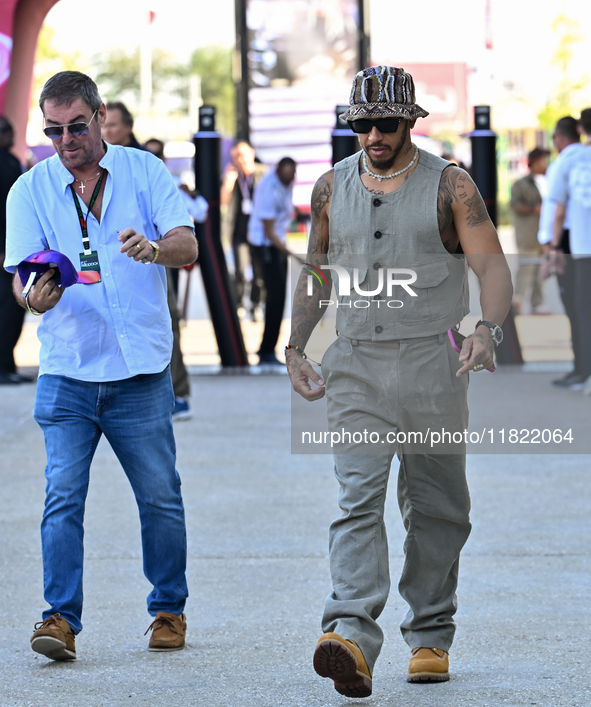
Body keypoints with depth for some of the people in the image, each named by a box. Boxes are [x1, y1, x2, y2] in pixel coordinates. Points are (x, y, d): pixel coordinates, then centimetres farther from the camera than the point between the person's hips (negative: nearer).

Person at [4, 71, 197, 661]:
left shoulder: (145, 172, 3)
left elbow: (187, 246, -8)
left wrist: (154, 248, -31)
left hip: (141, 369, 0)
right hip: (66, 371, 0)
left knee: (160, 496, 5)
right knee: (63, 494, -10)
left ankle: (169, 609, 20)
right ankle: (60, 617, -9)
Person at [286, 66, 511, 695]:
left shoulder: (449, 185, 0)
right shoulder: (332, 188, 10)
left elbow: (492, 266, -5)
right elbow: (314, 271, 21)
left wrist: (488, 329, -22)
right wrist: (295, 347, 13)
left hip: (432, 364, -1)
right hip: (355, 366, 1)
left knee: (435, 507, 6)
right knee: (358, 499, -13)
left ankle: (430, 637, 20)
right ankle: (351, 637, -27)